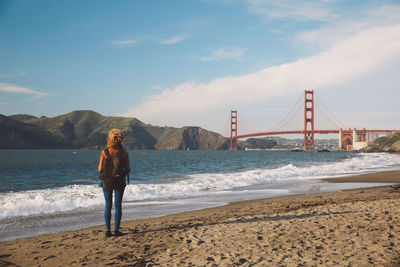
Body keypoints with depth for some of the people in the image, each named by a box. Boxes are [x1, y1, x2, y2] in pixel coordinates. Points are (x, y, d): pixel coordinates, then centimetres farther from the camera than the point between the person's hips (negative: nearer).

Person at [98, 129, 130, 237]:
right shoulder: (124, 153, -8)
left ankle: (108, 230, 8)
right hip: (120, 182, 0)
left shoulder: (104, 152, -8)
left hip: (106, 181, 1)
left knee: (108, 205, 9)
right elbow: (128, 169, -4)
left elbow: (100, 169, -4)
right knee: (118, 205, 8)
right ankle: (116, 230, 7)